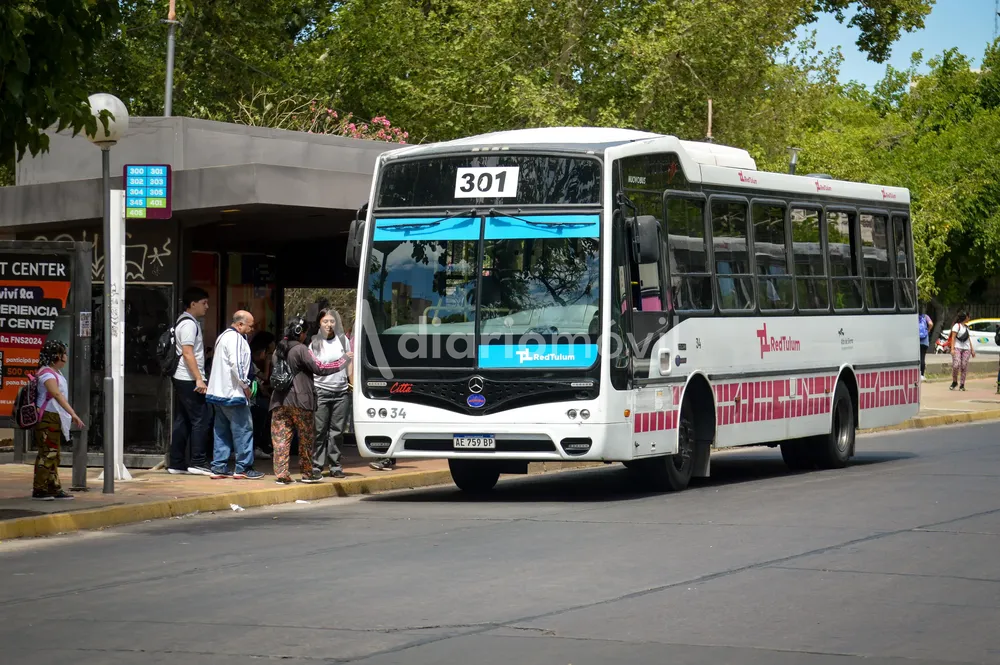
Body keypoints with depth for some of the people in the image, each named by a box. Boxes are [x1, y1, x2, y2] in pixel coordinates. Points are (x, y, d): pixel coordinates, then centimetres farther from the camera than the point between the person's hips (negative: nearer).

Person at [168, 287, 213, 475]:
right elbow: (187, 354, -19)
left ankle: (176, 463, 11)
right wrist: (199, 379, -22)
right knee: (201, 420, -9)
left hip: (182, 380, 10)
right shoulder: (189, 324, -12)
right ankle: (198, 462, -9)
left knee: (182, 422, 10)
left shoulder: (187, 322, 20)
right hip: (190, 380, -10)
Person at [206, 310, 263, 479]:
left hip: (218, 393, 10)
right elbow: (236, 364, -23)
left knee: (222, 430, 11)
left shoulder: (224, 336, 19)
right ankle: (243, 468, -3)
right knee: (243, 429, -4)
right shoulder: (235, 338, -14)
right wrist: (246, 386, -12)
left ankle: (219, 467, 11)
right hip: (232, 393, -10)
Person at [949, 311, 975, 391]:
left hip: (966, 349, 6)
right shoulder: (957, 326, -1)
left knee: (964, 366, -3)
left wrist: (972, 349, 20)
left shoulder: (966, 327, 19)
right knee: (956, 365, -17)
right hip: (957, 348, -6)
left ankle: (962, 385, 0)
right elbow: (953, 338, -6)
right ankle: (954, 382, 2)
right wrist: (952, 349, -16)